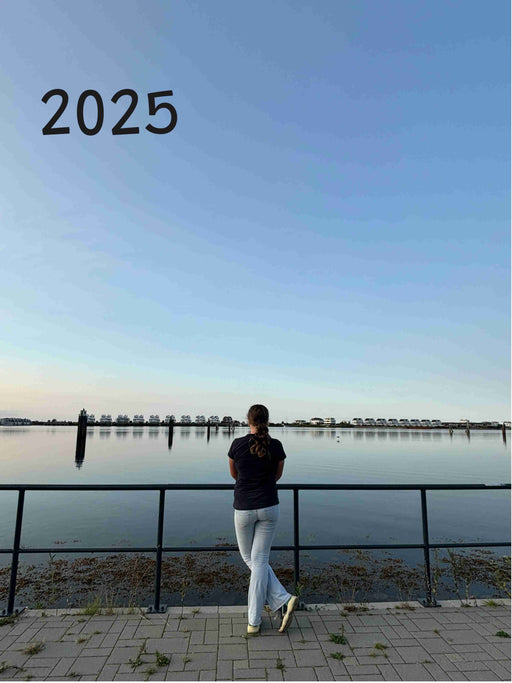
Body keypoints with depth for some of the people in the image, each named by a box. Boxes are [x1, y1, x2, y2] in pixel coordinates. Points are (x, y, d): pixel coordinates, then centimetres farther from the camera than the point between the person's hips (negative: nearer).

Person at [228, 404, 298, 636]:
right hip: (269, 507, 1)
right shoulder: (276, 446, -6)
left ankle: (282, 600, 10)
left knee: (249, 559, 17)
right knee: (260, 560, 10)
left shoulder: (237, 444, -8)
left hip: (244, 508, -1)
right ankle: (253, 621, 8)